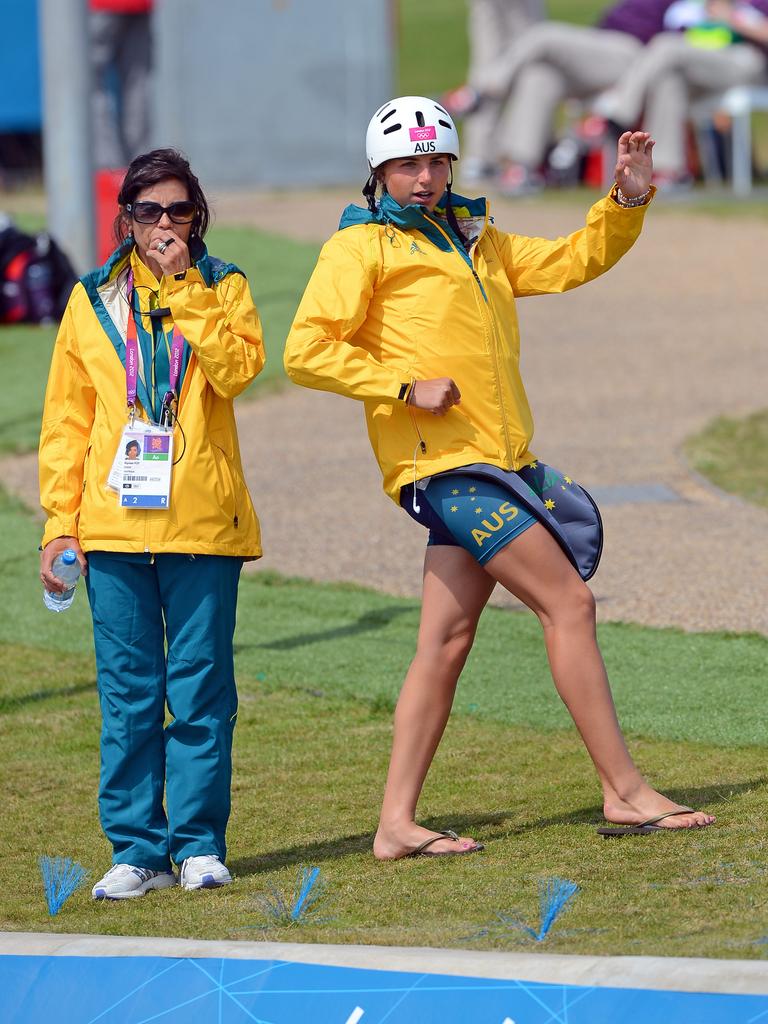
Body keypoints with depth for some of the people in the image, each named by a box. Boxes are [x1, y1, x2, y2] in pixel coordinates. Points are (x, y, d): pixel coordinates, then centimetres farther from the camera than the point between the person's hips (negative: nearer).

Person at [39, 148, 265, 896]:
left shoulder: (223, 289, 7)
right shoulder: (93, 301, 10)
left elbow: (237, 369, -13)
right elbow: (66, 419, 10)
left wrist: (183, 287, -13)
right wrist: (60, 519, 3)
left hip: (202, 522, -1)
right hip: (114, 523, 1)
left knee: (201, 688, 0)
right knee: (127, 692, 2)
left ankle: (199, 842, 7)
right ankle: (137, 848, 7)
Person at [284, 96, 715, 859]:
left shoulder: (473, 241, 23)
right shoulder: (362, 248, -1)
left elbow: (573, 261, 26)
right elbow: (307, 352, -10)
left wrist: (627, 201, 10)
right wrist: (407, 385, -16)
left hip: (494, 465, 8)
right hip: (445, 462, -8)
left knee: (446, 642, 4)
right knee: (569, 603, -10)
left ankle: (397, 822, 5)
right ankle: (625, 793, -8)